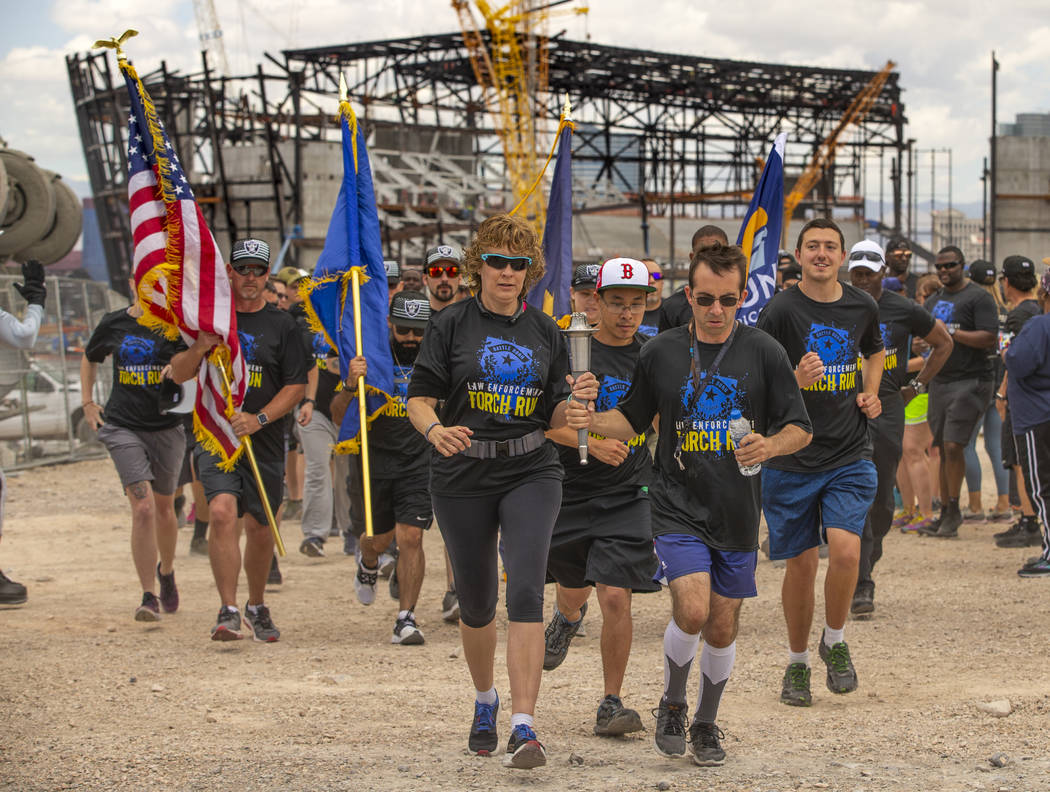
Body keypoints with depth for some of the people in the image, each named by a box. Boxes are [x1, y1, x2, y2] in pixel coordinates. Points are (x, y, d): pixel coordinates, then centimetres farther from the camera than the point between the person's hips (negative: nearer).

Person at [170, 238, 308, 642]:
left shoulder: (282, 324, 4)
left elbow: (297, 386, 0)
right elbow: (179, 374, 6)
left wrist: (259, 418, -14)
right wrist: (199, 348, -15)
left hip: (265, 442, 1)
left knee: (260, 529, 7)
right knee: (222, 511, -21)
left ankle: (256, 606, 30)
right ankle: (229, 611, -20)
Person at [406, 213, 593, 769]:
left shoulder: (545, 332, 7)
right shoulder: (452, 324, 0)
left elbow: (557, 419, 9)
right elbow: (419, 397, -3)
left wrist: (579, 401, -13)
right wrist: (435, 430, -23)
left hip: (530, 472, 0)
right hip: (463, 477, 0)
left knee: (526, 592, -15)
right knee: (476, 600, 11)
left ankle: (523, 728, -18)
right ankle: (485, 699, 39)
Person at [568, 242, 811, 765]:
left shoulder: (763, 353, -1)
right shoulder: (660, 353, 0)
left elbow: (800, 428, 3)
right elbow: (634, 421, 11)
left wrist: (770, 446, -18)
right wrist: (592, 420, -8)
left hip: (738, 514, 1)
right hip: (678, 506, -1)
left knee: (722, 627, 9)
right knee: (692, 609, -19)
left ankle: (706, 723, 32)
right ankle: (671, 705, 8)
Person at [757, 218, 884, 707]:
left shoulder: (862, 307, 5)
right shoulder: (781, 310, -8)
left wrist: (870, 393, 10)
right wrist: (796, 381, -24)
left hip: (850, 455, 2)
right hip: (791, 460, -2)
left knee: (845, 549, -17)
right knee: (801, 564, 4)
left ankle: (835, 641, 8)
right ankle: (797, 662, 25)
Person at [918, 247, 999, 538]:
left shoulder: (978, 297, -7)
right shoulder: (933, 301, 18)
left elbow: (989, 338, -16)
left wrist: (950, 331, -19)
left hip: (971, 381, -7)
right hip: (939, 381, 7)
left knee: (953, 446, -14)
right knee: (943, 449, 8)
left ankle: (954, 510, -2)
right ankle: (945, 514, 14)